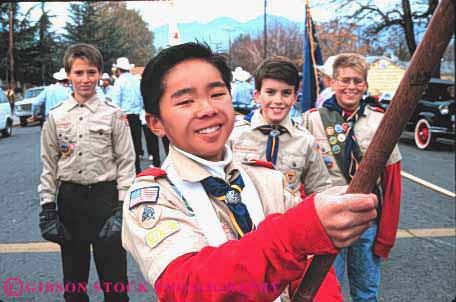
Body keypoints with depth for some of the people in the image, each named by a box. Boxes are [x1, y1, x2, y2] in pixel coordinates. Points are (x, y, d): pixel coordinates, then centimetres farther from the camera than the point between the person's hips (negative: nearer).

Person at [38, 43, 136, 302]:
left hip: (105, 194, -2)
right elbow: (49, 164, 7)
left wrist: (122, 207, -9)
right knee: (73, 271, 15)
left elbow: (126, 161, -4)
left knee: (114, 276, 5)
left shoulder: (113, 114, -3)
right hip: (69, 196, 3)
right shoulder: (56, 116, 3)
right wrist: (48, 207, 2)